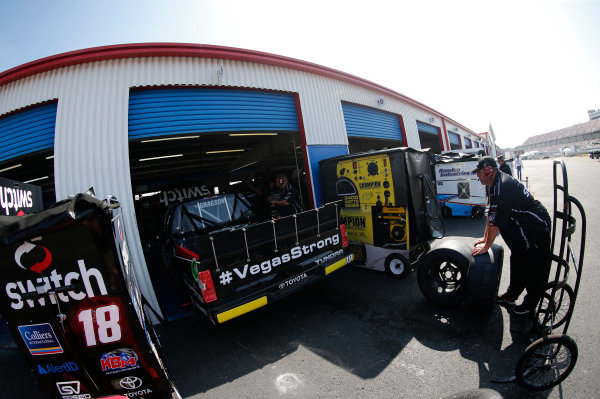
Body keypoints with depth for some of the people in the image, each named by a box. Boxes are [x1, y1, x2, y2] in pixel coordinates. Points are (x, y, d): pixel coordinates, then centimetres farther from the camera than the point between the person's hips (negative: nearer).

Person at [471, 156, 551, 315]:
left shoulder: (501, 186, -27)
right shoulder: (497, 184, 6)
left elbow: (496, 220, -26)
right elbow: (491, 214, 12)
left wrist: (486, 246, -16)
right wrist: (485, 238, 16)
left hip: (536, 229, -10)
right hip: (524, 228, 10)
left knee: (534, 270, 5)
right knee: (517, 263, 18)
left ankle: (530, 304, 22)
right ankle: (511, 296, 32)